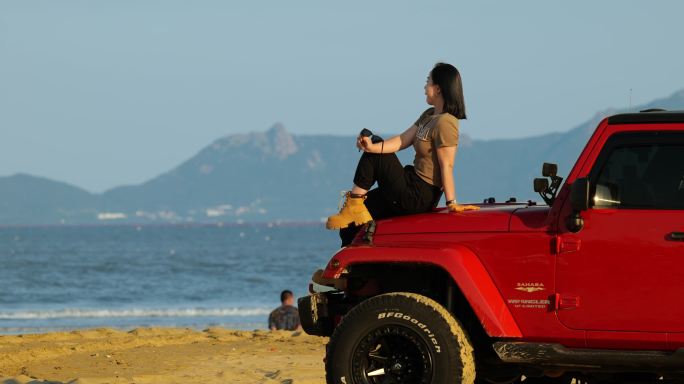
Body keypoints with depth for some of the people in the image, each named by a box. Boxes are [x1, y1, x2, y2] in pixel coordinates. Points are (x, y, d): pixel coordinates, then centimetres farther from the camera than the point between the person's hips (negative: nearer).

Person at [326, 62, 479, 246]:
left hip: (418, 197, -9)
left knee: (374, 157, -3)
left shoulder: (445, 123, -18)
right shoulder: (429, 115, 11)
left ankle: (354, 205, 3)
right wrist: (372, 147, -13)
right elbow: (403, 140, 3)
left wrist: (451, 203, -23)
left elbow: (446, 166, -22)